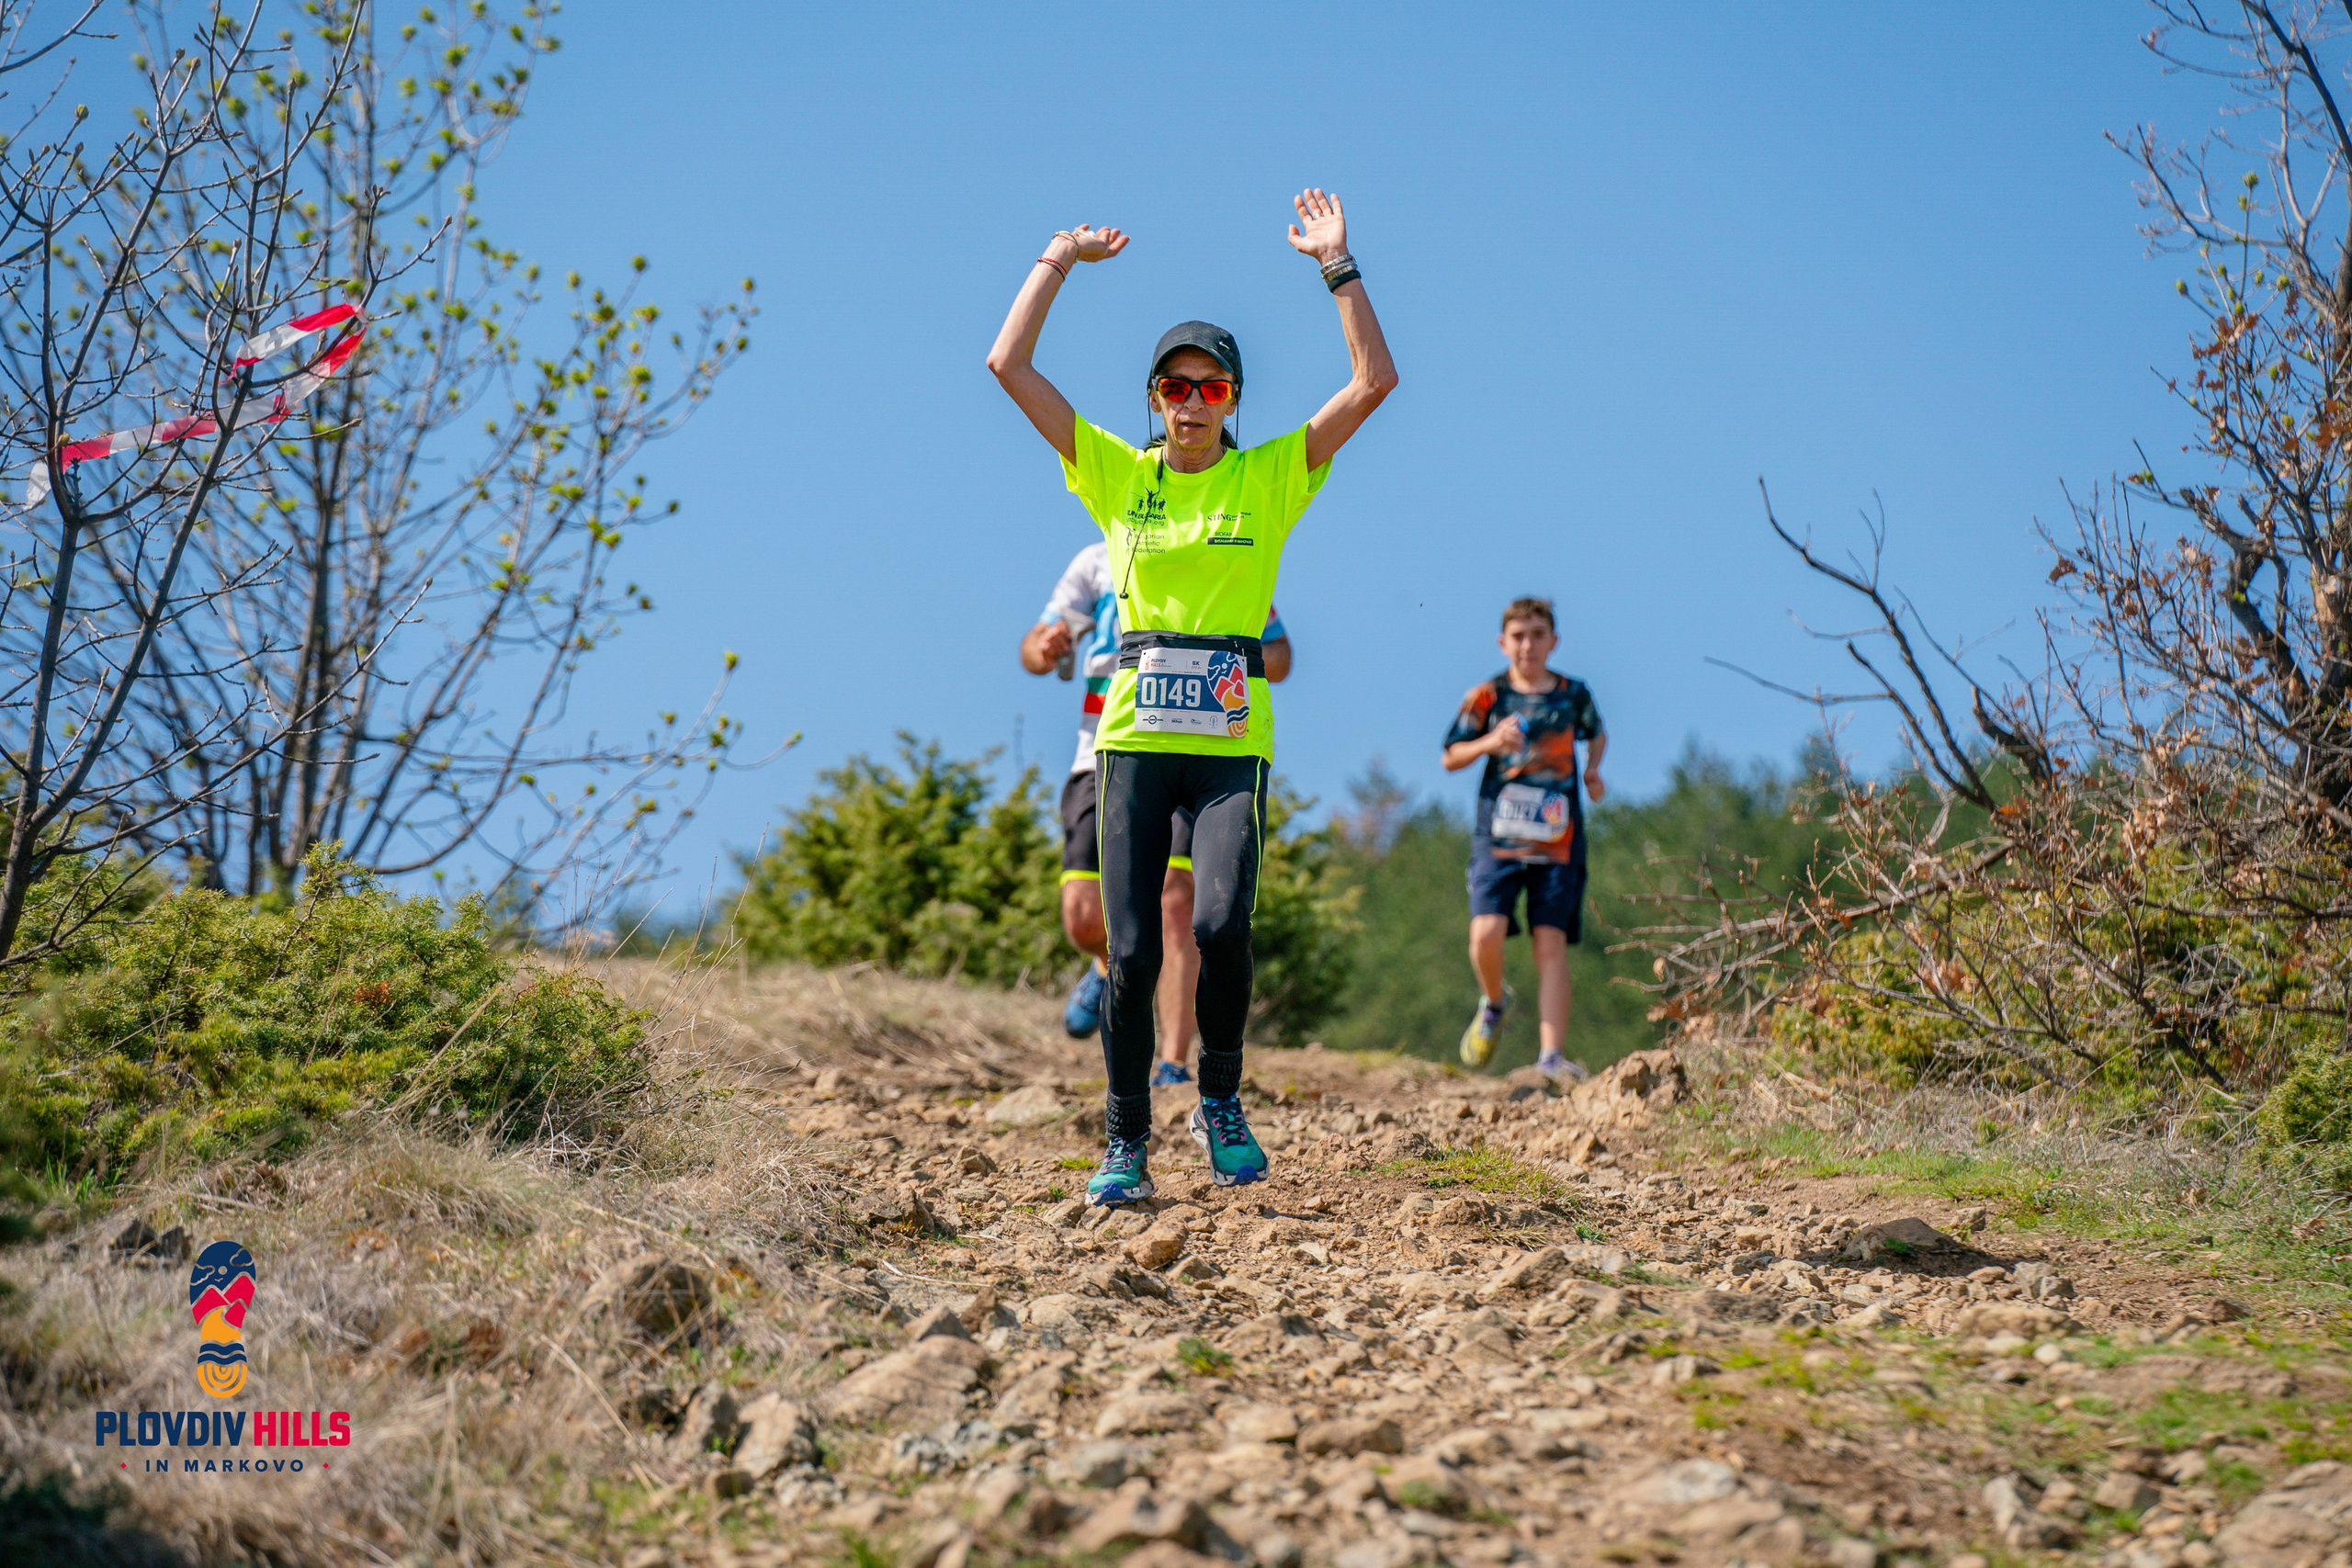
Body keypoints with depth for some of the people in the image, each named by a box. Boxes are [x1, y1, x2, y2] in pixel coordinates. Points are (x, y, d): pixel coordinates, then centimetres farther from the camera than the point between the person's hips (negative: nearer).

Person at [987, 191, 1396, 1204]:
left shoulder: (1272, 476, 7)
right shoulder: (1115, 473, 10)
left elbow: (1374, 381, 0)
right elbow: (1008, 366, 8)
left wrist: (1337, 266, -1)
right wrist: (1060, 261, 11)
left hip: (1233, 737, -1)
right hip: (1135, 730, 1)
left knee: (1221, 924, -20)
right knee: (1130, 949, -3)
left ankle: (1221, 1101, 4)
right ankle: (1126, 1142, 11)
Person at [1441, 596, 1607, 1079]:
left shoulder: (1574, 694, 8)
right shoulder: (1487, 696, 3)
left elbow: (1597, 734, 28)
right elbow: (1450, 758, 9)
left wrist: (1592, 768, 8)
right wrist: (1489, 743, -10)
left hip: (1557, 837, 1)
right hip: (1498, 833, -1)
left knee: (1551, 942, -6)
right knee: (1486, 933, -17)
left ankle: (1552, 1056, -6)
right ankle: (1493, 1003, 16)